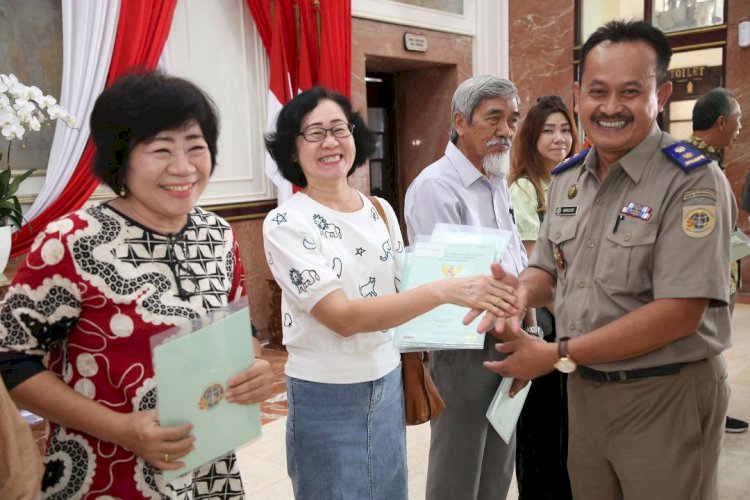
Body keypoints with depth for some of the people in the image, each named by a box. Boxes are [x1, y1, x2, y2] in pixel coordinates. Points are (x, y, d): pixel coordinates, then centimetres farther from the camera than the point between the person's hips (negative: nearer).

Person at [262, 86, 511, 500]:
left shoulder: (381, 211, 2)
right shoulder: (285, 224, -15)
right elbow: (343, 317, -24)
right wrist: (443, 291, -32)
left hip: (388, 385, 5)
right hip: (325, 397, -5)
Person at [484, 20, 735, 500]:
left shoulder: (693, 181, -17)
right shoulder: (567, 178, 4)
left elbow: (680, 313, -23)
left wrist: (559, 355, -21)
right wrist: (521, 290, -12)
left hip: (665, 396, -6)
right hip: (584, 388, 6)